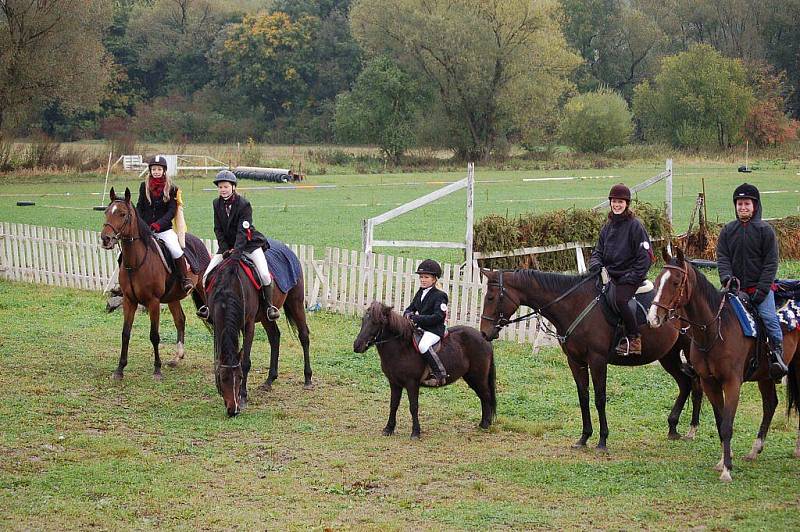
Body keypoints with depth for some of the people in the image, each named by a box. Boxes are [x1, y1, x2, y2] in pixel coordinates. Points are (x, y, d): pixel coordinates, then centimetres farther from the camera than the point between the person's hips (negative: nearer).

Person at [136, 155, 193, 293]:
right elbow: (139, 207, 11)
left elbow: (172, 211, -5)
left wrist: (158, 224, -18)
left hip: (164, 228, -3)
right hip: (145, 228, 3)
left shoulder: (171, 188, 0)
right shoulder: (144, 186, 8)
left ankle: (185, 280, -12)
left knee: (176, 249, -23)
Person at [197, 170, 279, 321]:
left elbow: (243, 231, -23)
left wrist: (236, 253, -33)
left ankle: (269, 305, -4)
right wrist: (225, 249, -12)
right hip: (227, 245, 5)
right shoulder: (217, 204, 0)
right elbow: (218, 229, 2)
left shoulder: (243, 204, -16)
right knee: (207, 276, -7)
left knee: (265, 275, -23)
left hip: (249, 243, -5)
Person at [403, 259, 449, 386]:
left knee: (423, 346, -34)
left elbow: (438, 317, -18)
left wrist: (417, 318, -21)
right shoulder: (420, 293, 16)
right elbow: (410, 308, 21)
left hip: (434, 329, -9)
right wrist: (409, 315, -5)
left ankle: (440, 374, -27)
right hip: (420, 328, 9)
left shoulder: (439, 296, -9)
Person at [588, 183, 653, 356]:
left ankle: (633, 338, -18)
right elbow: (598, 252, 19)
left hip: (629, 277, -7)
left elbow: (645, 257, -7)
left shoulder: (635, 225, -4)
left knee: (619, 299, -31)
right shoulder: (607, 227, 16)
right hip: (609, 275, 7)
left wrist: (631, 277, -14)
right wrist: (596, 265, -4)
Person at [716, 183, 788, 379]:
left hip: (760, 287, -3)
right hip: (736, 288, 4)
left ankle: (777, 356, -15)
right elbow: (722, 257, 5)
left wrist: (762, 288, -12)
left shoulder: (765, 230, 1)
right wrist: (726, 277, -15)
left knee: (769, 317, -21)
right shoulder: (727, 230, 10)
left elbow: (771, 262, -3)